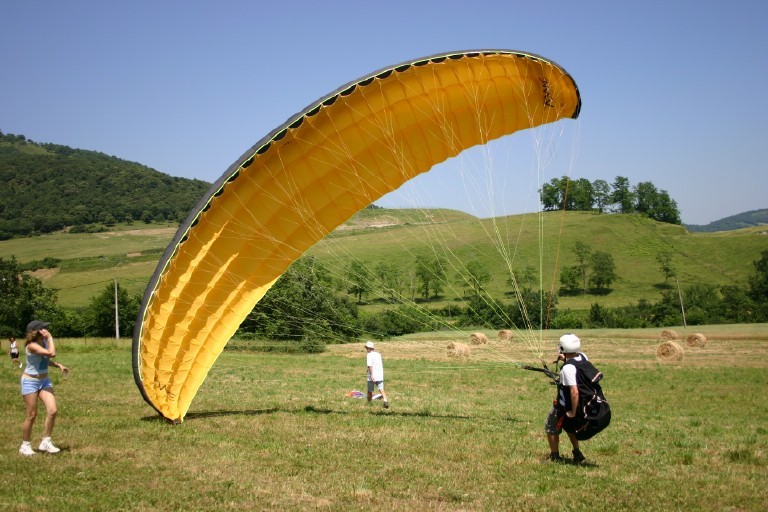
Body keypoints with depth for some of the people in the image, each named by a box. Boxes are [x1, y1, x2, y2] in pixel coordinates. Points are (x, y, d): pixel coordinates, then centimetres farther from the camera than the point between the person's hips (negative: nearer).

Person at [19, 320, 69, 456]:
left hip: (44, 381, 7)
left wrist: (59, 365, 5)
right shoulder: (32, 345, -23)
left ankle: (45, 442, 8)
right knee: (32, 415, 0)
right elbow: (52, 353, -34)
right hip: (30, 382, -7)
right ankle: (25, 445, 17)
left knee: (53, 411, -5)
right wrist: (50, 338, -24)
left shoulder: (44, 342, 1)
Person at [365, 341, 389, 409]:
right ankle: (385, 400, -24)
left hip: (372, 376, -5)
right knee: (381, 389, -2)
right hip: (380, 375, 5)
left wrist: (371, 375, -23)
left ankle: (369, 403, 22)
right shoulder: (378, 354, 11)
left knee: (370, 391, 10)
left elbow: (369, 366, -20)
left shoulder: (369, 355, -9)